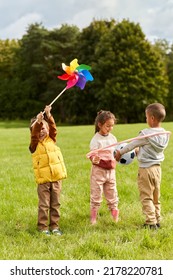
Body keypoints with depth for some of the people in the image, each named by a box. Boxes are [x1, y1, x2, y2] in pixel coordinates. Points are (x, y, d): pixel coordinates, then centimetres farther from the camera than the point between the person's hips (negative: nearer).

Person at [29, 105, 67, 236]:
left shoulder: (51, 140, 9)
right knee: (44, 205, 1)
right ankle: (43, 227, 11)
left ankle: (54, 226, 21)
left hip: (56, 177, 3)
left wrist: (48, 116, -23)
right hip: (43, 179, -3)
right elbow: (34, 135, -21)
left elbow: (53, 128, -7)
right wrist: (38, 122, -36)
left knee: (55, 204, 11)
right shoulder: (34, 145, -2)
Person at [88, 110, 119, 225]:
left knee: (112, 194, 13)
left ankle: (115, 217, 24)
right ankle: (93, 218, 12)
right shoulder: (96, 140, -11)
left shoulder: (113, 138, 7)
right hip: (98, 170, -5)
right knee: (96, 195, 2)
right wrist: (94, 159, -38)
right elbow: (92, 154, -17)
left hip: (111, 170, 5)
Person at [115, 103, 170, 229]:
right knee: (156, 197, 18)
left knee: (146, 197, 2)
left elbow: (132, 144, -7)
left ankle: (151, 222, 1)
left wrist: (120, 152, 8)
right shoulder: (165, 134, 0)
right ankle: (157, 220, 24)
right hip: (157, 167, 6)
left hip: (145, 169, -6)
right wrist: (138, 151, 24)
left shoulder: (146, 134, -20)